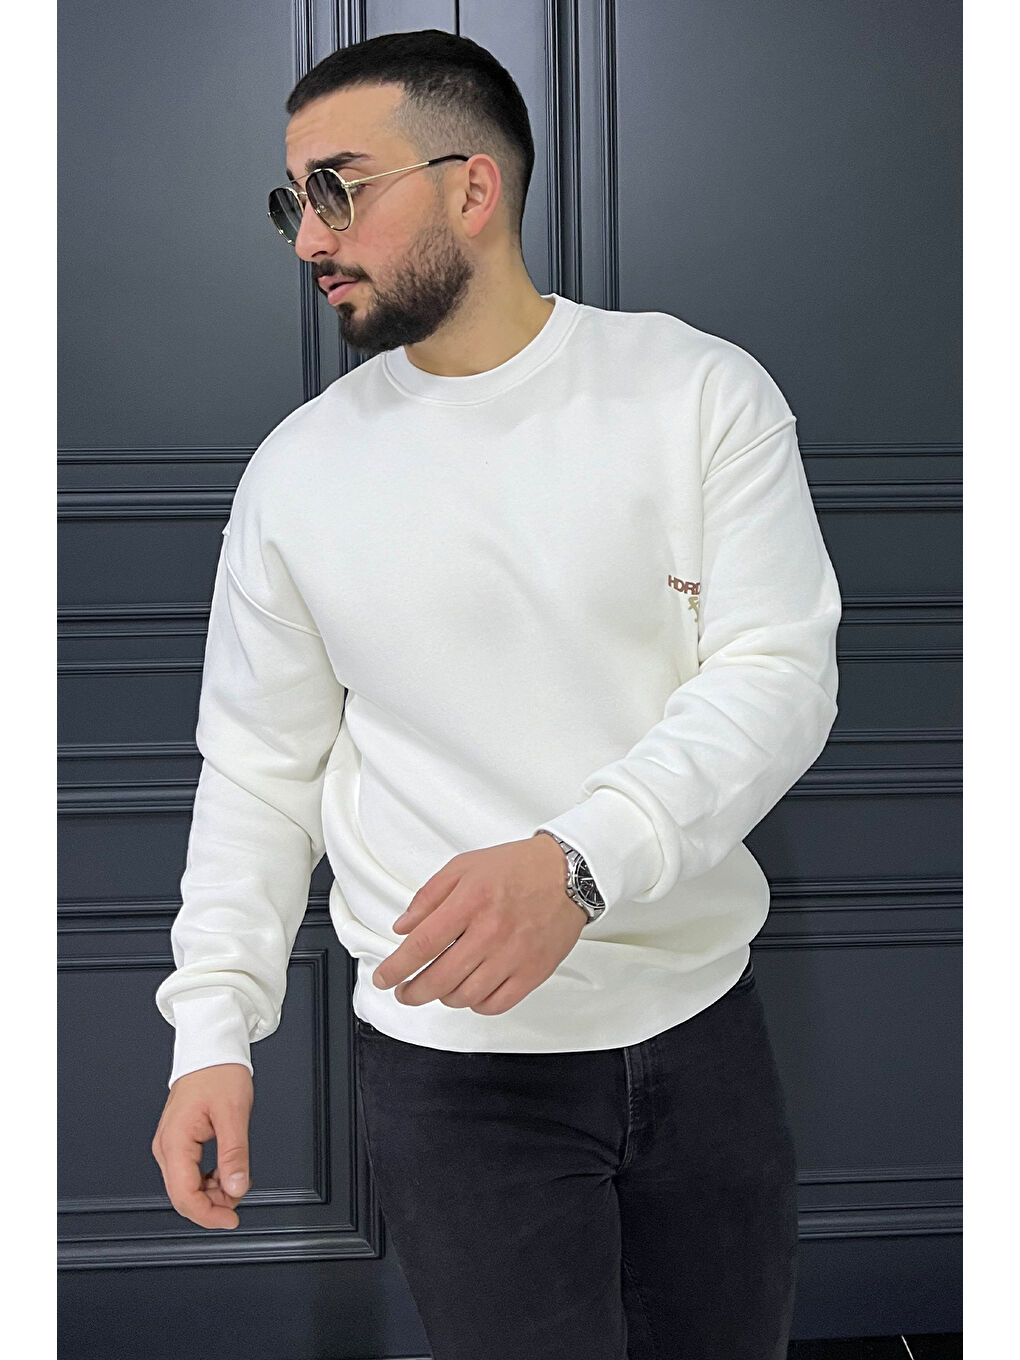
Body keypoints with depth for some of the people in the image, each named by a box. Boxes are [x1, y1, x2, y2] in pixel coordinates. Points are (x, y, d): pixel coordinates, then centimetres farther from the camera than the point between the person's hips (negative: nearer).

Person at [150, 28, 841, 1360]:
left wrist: (578, 860, -29)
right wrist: (213, 1026, -6)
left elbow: (781, 674, -14)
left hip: (702, 1023, 1)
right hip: (451, 1064, -1)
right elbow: (260, 772, 4)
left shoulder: (703, 392, -6)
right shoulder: (296, 470, -1)